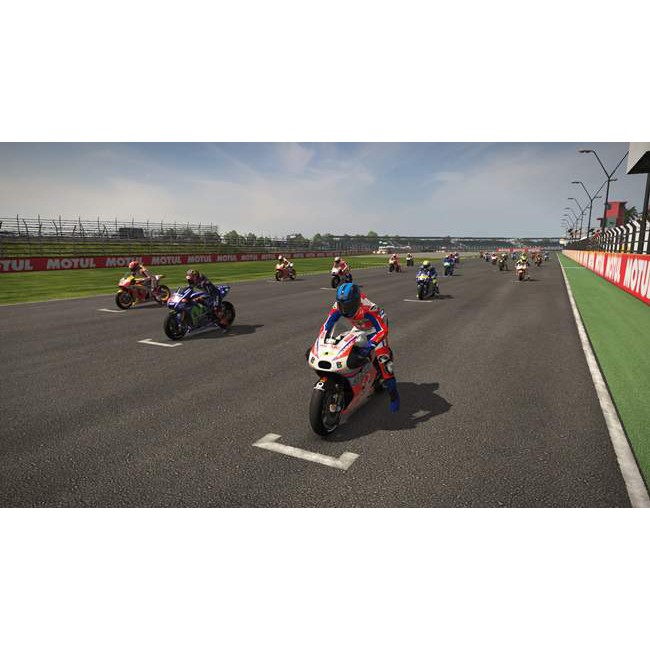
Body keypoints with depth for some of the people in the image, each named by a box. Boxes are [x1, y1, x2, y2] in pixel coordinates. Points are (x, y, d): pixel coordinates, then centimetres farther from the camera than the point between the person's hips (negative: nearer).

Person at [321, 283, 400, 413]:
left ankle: (393, 393, -6)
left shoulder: (368, 308, -42)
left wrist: (369, 345, -56)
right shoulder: (338, 307, -27)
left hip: (376, 328, -5)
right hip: (358, 329, 6)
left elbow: (383, 329, -44)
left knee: (383, 357, -16)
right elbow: (327, 325, -19)